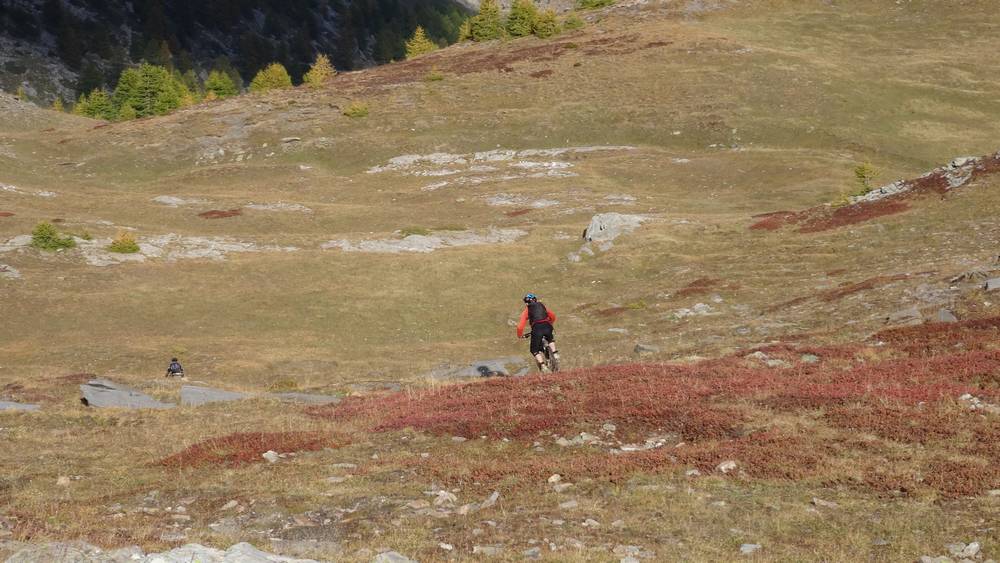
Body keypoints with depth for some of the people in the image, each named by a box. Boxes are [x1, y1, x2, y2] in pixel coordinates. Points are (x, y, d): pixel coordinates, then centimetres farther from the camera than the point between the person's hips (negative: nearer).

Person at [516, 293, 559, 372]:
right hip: (547, 327, 3)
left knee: (535, 350, 13)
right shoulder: (542, 305, 26)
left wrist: (520, 335, 27)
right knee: (550, 339, 37)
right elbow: (553, 316, 31)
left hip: (537, 328, -3)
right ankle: (555, 354, 19)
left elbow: (520, 326, 9)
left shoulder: (526, 310, 17)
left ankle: (542, 366, -5)